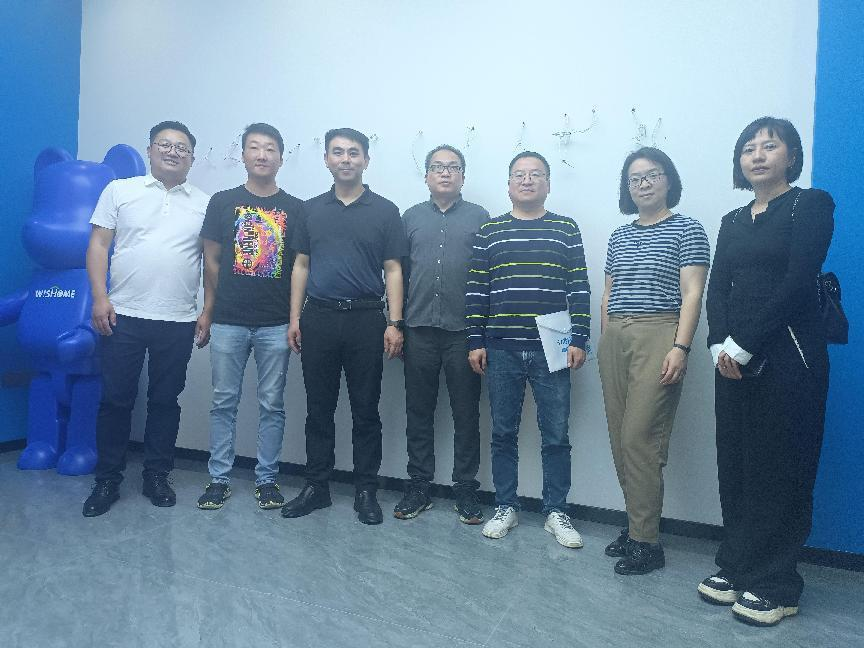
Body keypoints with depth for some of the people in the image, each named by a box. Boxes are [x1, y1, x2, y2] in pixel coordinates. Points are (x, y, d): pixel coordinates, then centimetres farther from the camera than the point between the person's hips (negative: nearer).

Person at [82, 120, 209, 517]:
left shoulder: (204, 204, 8)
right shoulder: (120, 190, 6)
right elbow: (98, 245, 2)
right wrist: (100, 296, -8)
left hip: (178, 322, 1)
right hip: (123, 317, -1)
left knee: (165, 401, 9)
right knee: (115, 399, 5)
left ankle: (157, 476, 23)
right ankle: (107, 479, 20)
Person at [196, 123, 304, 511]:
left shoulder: (295, 209, 5)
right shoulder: (223, 202, 5)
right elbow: (211, 260, 8)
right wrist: (208, 310, 6)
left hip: (276, 324, 0)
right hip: (228, 321, 1)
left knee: (272, 404, 6)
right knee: (223, 402, 7)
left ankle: (267, 479, 19)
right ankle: (219, 478, 20)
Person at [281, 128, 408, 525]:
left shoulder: (384, 210, 3)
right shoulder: (312, 209, 11)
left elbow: (393, 270, 0)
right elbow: (301, 266, 12)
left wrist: (395, 323, -8)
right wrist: (295, 318, 4)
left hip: (366, 319, -2)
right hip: (318, 318, 3)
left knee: (365, 410, 5)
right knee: (318, 408, 9)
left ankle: (366, 491, 17)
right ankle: (317, 486, 22)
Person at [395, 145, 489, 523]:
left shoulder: (479, 217, 5)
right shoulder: (411, 218, 11)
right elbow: (398, 273, 10)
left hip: (463, 331, -2)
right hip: (419, 331, 2)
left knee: (466, 414, 6)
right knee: (418, 411, 9)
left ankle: (466, 488, 19)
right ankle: (419, 485, 22)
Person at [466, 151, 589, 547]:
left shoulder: (566, 230, 7)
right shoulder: (489, 232, 9)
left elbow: (579, 290, 4)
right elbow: (476, 291, 6)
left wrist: (578, 340, -4)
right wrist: (475, 342, 1)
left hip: (551, 350, -1)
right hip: (501, 351, 1)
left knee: (556, 436, 4)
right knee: (503, 434, 9)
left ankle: (555, 513, 19)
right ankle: (506, 509, 23)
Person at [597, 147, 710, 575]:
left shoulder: (686, 230, 2)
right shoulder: (619, 237, 19)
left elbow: (692, 294, -6)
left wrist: (680, 347, -15)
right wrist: (604, 343, 14)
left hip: (657, 337, -6)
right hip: (614, 340, 6)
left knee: (640, 437, -10)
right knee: (620, 439, 6)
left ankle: (645, 541, 0)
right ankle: (636, 524, 19)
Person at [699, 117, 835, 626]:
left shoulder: (810, 205, 0)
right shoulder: (733, 221, 18)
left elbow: (797, 283, -12)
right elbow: (718, 288, 8)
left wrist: (746, 345, -16)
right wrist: (720, 344, -9)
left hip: (786, 355, -5)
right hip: (735, 358, 6)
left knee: (779, 468, 0)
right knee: (735, 464, 8)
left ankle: (775, 585, 13)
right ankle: (736, 568, 21)